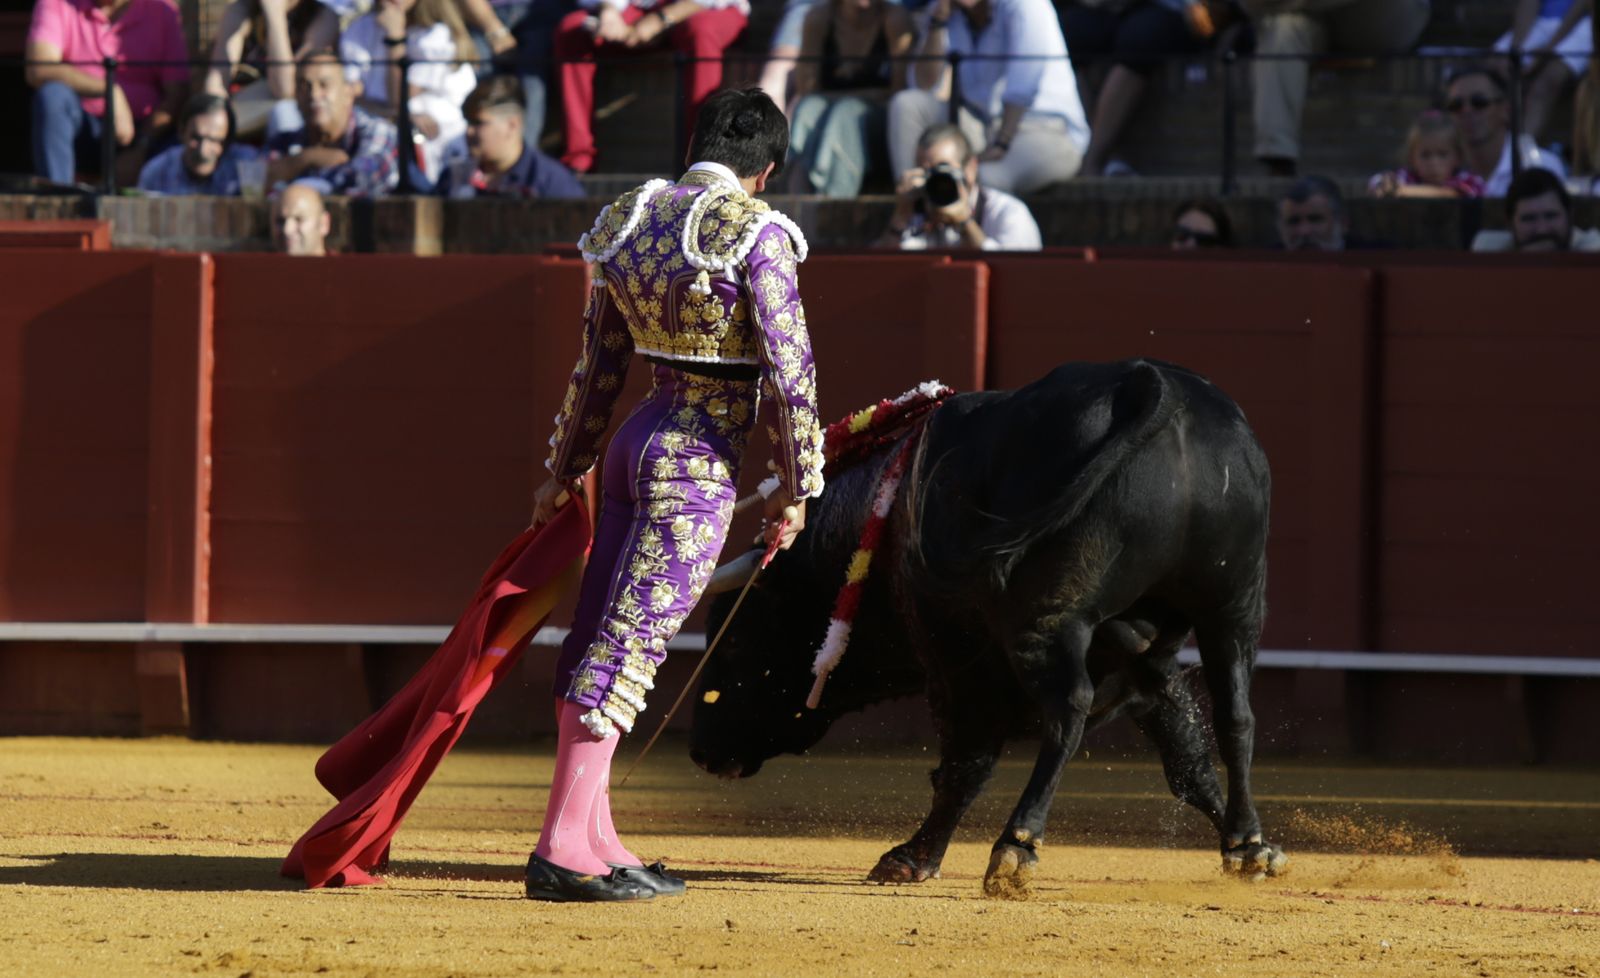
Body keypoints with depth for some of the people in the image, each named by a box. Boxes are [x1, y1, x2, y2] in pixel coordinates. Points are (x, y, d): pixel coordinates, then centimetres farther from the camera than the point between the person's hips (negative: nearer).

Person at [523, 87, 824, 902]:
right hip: (701, 464, -7)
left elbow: (599, 366, 14)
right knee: (630, 645, -9)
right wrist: (795, 487, -4)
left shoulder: (631, 221, 7)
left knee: (595, 637, 12)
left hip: (635, 441, 7)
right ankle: (562, 848, -11)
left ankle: (593, 841, 18)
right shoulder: (756, 237, -13)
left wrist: (565, 470, 22)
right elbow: (789, 371, -13)